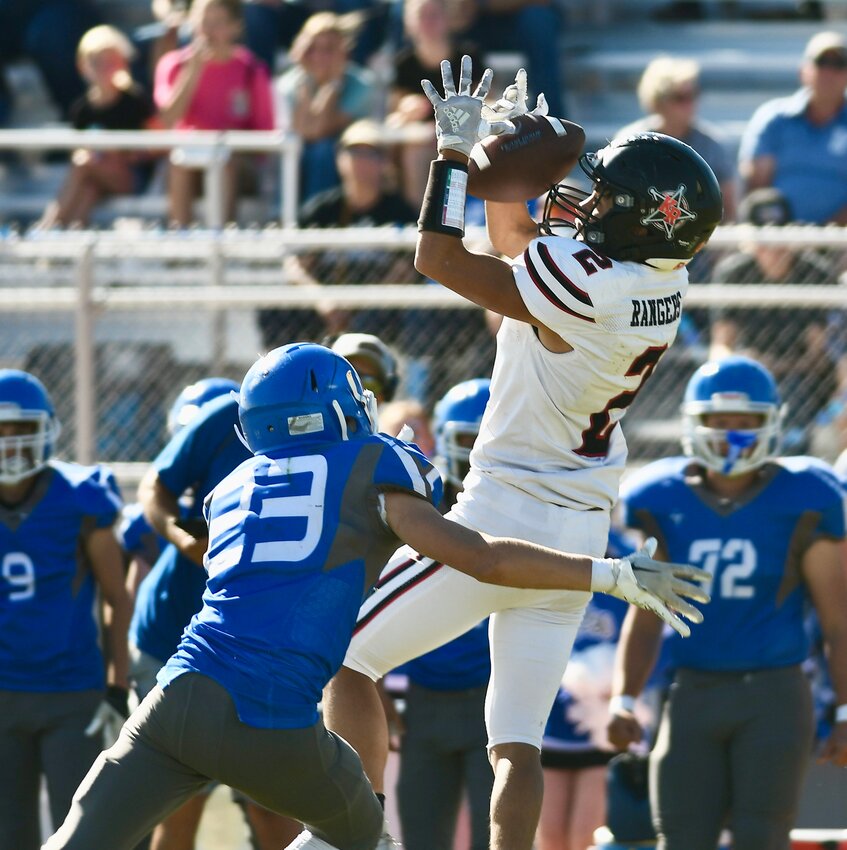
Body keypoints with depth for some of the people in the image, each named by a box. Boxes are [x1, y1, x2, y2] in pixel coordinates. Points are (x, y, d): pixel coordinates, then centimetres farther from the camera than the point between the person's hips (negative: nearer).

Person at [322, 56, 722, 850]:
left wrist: (455, 150, -4)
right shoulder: (659, 282, 1)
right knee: (516, 743, 7)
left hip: (503, 517, -8)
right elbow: (512, 241, 17)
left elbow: (438, 257, -13)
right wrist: (509, 152, 8)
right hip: (581, 532, 8)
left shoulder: (582, 283, -23)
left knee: (347, 657, 6)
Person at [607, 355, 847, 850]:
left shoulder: (800, 505, -4)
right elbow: (645, 618, 11)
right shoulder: (665, 505, 4)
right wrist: (623, 702, 0)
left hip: (773, 696, -3)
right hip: (693, 694, 3)